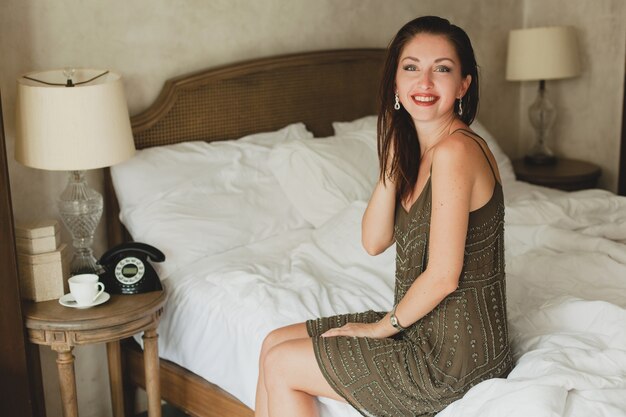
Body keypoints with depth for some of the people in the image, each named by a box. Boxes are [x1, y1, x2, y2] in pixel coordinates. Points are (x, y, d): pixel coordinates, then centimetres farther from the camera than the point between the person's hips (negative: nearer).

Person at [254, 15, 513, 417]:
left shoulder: (456, 150, -24)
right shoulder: (415, 148, 4)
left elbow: (443, 276, -23)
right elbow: (375, 241, 0)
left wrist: (382, 326, -8)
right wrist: (395, 155, -7)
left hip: (454, 353, -8)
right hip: (424, 325, 9)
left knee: (280, 365, -1)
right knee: (274, 342, 11)